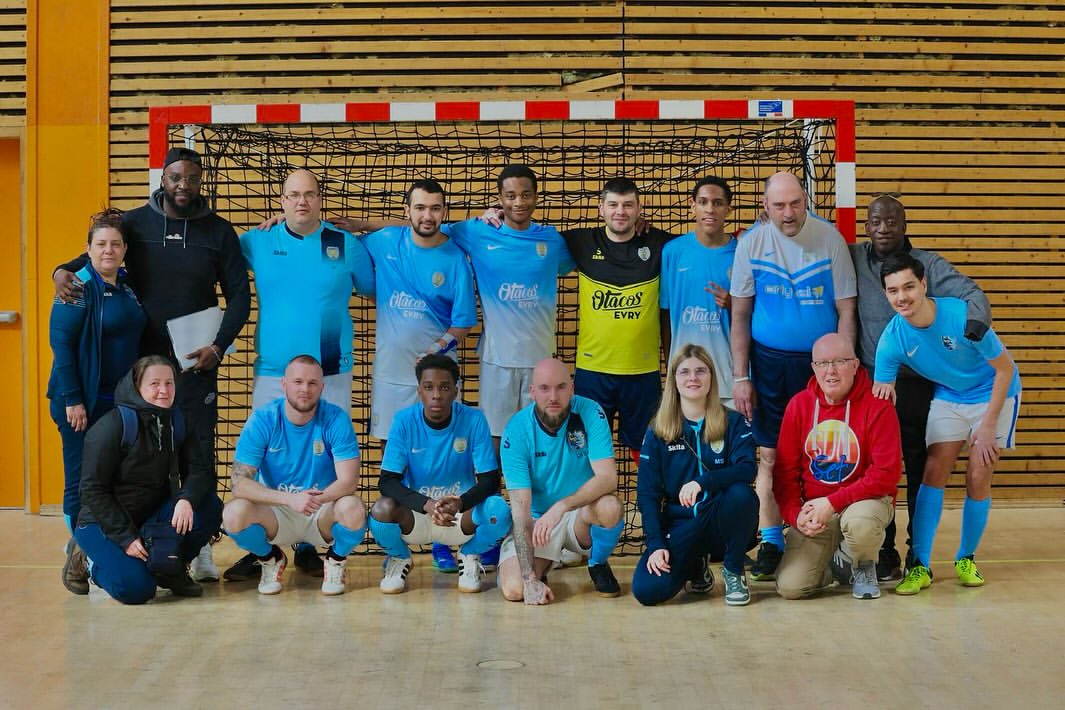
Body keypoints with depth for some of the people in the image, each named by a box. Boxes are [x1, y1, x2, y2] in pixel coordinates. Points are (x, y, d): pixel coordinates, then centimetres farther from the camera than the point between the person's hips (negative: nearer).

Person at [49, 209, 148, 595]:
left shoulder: (128, 286, 10)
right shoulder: (78, 287, -9)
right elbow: (61, 343, -14)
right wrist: (72, 400, -18)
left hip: (122, 401, 7)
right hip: (83, 403, -7)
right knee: (82, 482, -1)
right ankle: (80, 559, 9)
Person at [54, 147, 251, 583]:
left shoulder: (218, 232, 5)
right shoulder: (134, 223, 5)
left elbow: (239, 296, 5)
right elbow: (96, 258, 14)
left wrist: (218, 346, -8)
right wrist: (63, 271, -9)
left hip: (196, 362, 0)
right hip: (141, 360, 1)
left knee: (199, 453, -2)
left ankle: (200, 546, 4)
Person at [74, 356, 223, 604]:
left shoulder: (176, 421, 0)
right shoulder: (113, 426, -16)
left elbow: (200, 470, -7)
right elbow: (93, 490, -16)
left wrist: (187, 500, -30)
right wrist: (126, 537, -21)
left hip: (151, 517, 5)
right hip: (103, 523, -5)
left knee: (210, 507, -20)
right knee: (136, 589, -28)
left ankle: (171, 569, 1)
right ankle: (92, 563, 5)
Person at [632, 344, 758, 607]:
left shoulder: (734, 423, 0)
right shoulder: (657, 431, 3)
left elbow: (747, 469, -18)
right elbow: (647, 493, 1)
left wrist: (702, 481, -34)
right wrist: (655, 545, -11)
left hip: (723, 524, -1)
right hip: (680, 524, 1)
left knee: (741, 494, -35)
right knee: (647, 590, -24)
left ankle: (734, 571, -7)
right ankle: (695, 566, 13)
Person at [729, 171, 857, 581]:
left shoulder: (829, 238, -5)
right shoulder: (751, 243, -3)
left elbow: (846, 310, 0)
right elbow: (739, 314, 3)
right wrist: (740, 377, -2)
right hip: (769, 362, 1)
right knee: (770, 456, 2)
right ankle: (770, 545, 9)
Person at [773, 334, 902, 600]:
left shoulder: (877, 406, -11)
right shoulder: (799, 404, 1)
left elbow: (887, 473, -16)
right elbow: (785, 470, 3)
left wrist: (832, 503, -21)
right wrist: (795, 515, -12)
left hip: (865, 500, -2)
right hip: (813, 508, 3)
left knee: (860, 522, -40)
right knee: (790, 586, -16)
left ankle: (864, 567, -2)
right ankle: (829, 563, 21)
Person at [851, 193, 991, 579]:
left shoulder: (929, 264, 1)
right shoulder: (851, 259, 4)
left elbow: (972, 294, -9)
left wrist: (971, 327, -29)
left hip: (919, 387, -1)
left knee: (921, 472, 5)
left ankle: (919, 553, 19)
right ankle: (883, 553, 17)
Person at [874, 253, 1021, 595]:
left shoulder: (964, 316, -30)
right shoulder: (891, 339, -20)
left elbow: (1005, 369, -19)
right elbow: (880, 397, -9)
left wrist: (987, 426, -19)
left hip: (994, 394, -3)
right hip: (948, 397, 3)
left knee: (978, 479, -7)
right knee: (934, 473, -10)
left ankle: (966, 559, 14)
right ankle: (921, 567, -5)